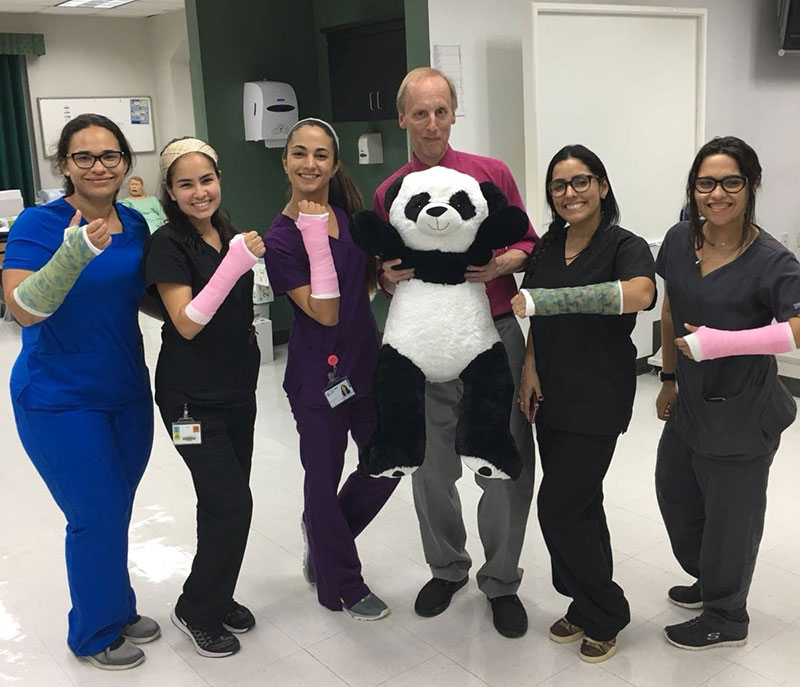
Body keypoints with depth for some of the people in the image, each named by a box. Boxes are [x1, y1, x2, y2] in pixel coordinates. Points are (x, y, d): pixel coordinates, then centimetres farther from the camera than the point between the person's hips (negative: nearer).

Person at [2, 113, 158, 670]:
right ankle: (96, 634, 26)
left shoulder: (135, 224, 3)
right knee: (97, 518, 3)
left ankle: (118, 610, 39)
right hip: (61, 401, -5)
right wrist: (75, 253, -40)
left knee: (114, 512, 17)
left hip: (127, 392, 6)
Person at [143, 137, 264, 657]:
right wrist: (235, 263, -28)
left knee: (225, 502, 14)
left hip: (237, 389, 7)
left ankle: (220, 597, 31)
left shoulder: (226, 233, 8)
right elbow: (186, 322, -22)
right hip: (192, 398, -7)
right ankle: (196, 611, 14)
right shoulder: (168, 243, -13)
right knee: (231, 504, -6)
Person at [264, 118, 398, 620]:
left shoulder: (353, 215, 2)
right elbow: (325, 312, -20)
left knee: (388, 464, 13)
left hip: (368, 361, 6)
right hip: (319, 372, -6)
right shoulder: (281, 238, -13)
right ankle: (341, 585, 28)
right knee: (325, 477, 8)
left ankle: (322, 534, 40)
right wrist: (316, 239, -24)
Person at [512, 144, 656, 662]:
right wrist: (530, 368, 0)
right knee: (580, 503, 16)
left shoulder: (626, 246, -12)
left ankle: (603, 614, 18)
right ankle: (591, 607, 33)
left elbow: (641, 293, -36)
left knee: (559, 508, -4)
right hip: (551, 396, 6)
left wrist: (542, 299, -36)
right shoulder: (548, 246, 6)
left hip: (598, 401, -6)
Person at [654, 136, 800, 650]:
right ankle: (708, 580, 51)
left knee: (729, 516, 10)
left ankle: (725, 619, 36)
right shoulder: (679, 241, -3)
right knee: (675, 493, 23)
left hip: (741, 416, -7)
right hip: (691, 402, 7)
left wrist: (716, 342, -36)